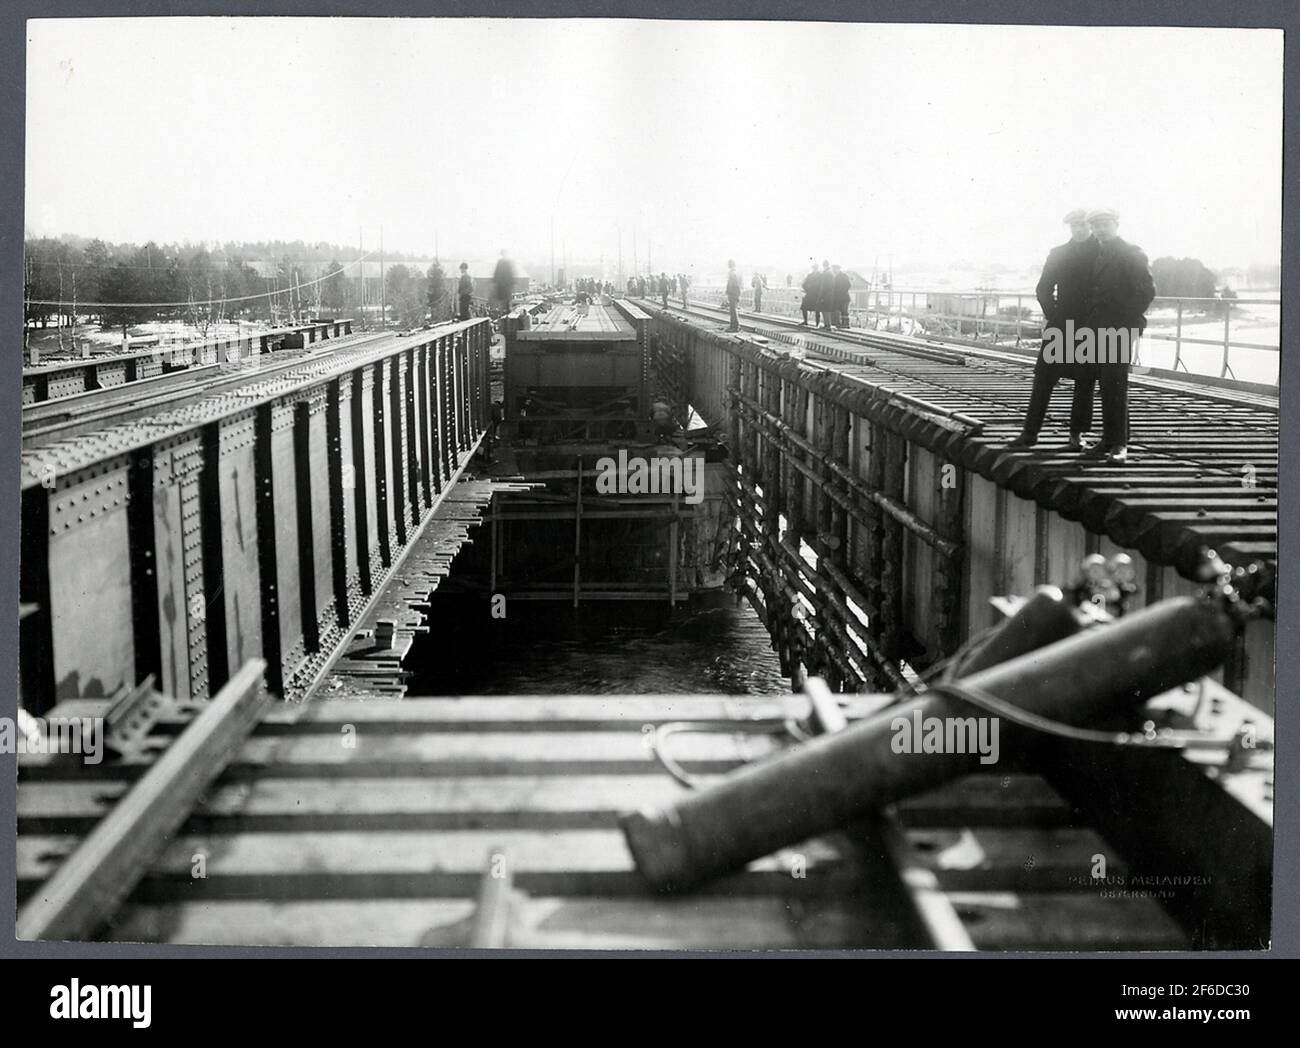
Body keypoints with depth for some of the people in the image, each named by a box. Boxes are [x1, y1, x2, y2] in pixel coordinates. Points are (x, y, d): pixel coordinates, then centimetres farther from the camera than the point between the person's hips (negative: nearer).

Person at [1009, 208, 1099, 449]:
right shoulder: (1058, 254, 8)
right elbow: (1043, 289, 7)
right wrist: (1052, 316, -3)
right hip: (1060, 325, 1)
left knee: (1084, 381, 4)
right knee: (1044, 377, -2)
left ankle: (1077, 433, 11)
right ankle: (1030, 432, 0)